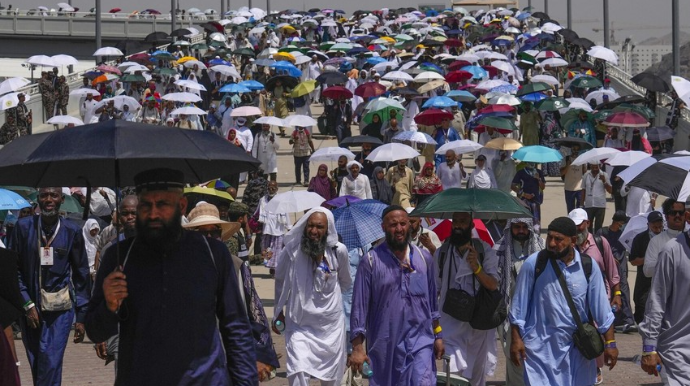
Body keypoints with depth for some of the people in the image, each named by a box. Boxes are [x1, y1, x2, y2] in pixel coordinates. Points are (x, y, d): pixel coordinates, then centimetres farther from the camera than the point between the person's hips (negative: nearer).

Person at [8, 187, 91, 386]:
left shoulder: (72, 231, -1)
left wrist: (81, 317, 2)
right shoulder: (24, 227, -1)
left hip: (60, 309, -2)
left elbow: (81, 275, 4)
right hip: (30, 308, 2)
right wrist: (27, 305, -6)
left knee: (50, 364, -13)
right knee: (36, 366, 8)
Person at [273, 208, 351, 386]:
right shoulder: (292, 249, -10)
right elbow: (280, 281, 9)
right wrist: (279, 311, 14)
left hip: (331, 325, 2)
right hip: (299, 325, -2)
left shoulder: (338, 251, -6)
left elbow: (345, 283, 14)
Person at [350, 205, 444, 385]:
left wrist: (438, 335, 14)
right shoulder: (371, 261, -4)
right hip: (384, 343, -2)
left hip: (420, 341, 2)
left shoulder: (424, 258, 8)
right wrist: (357, 347, -10)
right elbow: (359, 305, -5)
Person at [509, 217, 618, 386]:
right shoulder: (533, 264, -8)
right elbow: (519, 306, -1)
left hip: (577, 349, 2)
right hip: (541, 348, -2)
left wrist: (610, 343, 0)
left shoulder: (588, 266, -3)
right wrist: (516, 339, -2)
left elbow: (601, 308, 1)